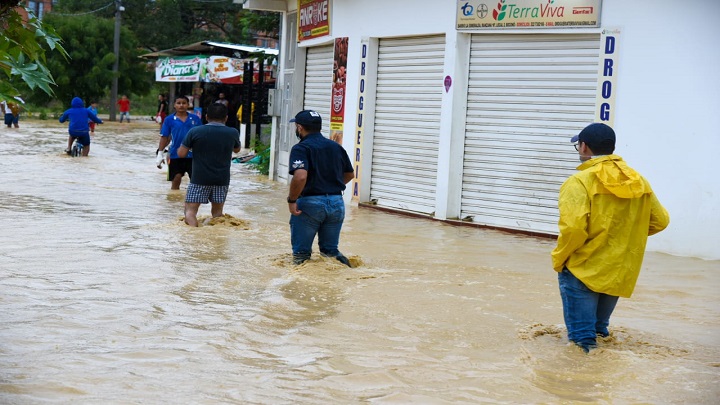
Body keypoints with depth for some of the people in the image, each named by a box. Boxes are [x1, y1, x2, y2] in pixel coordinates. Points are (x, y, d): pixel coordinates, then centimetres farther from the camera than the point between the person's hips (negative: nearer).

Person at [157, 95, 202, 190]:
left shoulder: (195, 118, 1)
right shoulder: (169, 119, -1)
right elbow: (164, 137, 1)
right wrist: (160, 153, -4)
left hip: (193, 155, 1)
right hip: (176, 155, -1)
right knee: (176, 180, 4)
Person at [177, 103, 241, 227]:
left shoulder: (194, 132, -6)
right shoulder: (233, 133, -1)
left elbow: (181, 153, -4)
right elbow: (237, 150, 19)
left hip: (199, 179, -2)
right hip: (222, 180, 2)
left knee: (190, 211, 0)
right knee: (217, 212, 16)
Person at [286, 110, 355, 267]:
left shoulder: (301, 148, -9)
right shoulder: (336, 147, 11)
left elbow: (300, 176, -26)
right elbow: (350, 174, 21)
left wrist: (291, 200, -14)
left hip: (310, 202, -5)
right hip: (337, 202, 5)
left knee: (301, 252, 6)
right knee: (330, 249, 17)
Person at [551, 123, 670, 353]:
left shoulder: (580, 181, -15)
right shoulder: (638, 181, 5)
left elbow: (573, 227, -25)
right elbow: (660, 221, 12)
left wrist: (558, 258, -9)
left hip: (583, 272, -6)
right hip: (620, 274, 7)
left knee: (582, 340, 3)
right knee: (598, 330, 25)